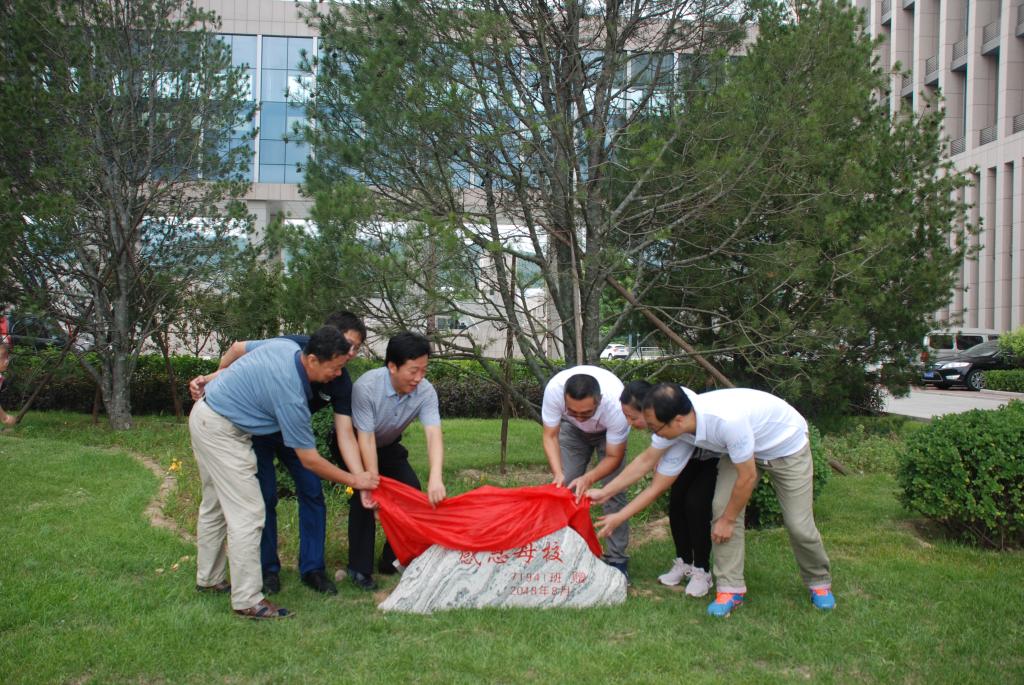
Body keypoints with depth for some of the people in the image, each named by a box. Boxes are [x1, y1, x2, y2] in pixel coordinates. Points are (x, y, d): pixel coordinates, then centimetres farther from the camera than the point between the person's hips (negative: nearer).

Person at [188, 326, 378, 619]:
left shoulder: (284, 345, -4)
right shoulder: (291, 395, -27)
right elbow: (309, 460, -19)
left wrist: (216, 379, 32)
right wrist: (354, 480, -10)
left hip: (204, 414, 10)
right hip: (221, 431, -10)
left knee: (215, 505, 20)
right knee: (247, 514, -10)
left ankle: (208, 579, 34)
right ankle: (248, 600, -7)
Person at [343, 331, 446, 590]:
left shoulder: (425, 391, -26)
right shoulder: (366, 386, -37)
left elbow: (433, 434, -38)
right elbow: (365, 438, -35)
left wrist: (435, 478, -53)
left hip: (388, 446, 5)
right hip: (353, 444, -4)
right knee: (364, 497, -23)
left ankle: (393, 561, 10)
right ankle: (359, 568, -10)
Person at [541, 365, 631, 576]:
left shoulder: (616, 403, -43)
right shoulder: (554, 389, -40)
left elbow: (614, 457, -29)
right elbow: (550, 436, -24)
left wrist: (588, 478, -45)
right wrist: (558, 473, -40)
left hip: (609, 432, -2)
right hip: (572, 431, 2)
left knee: (614, 492, -11)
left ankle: (617, 558, -1)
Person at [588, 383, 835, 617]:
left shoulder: (727, 420, -44)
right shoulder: (677, 430, -23)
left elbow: (748, 477, -31)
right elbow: (647, 460, -8)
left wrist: (728, 521, -18)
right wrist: (605, 492, -10)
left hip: (787, 444, -5)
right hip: (741, 447, 6)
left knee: (798, 524, -4)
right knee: (722, 507, -12)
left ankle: (820, 582, 23)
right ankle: (731, 588, -2)